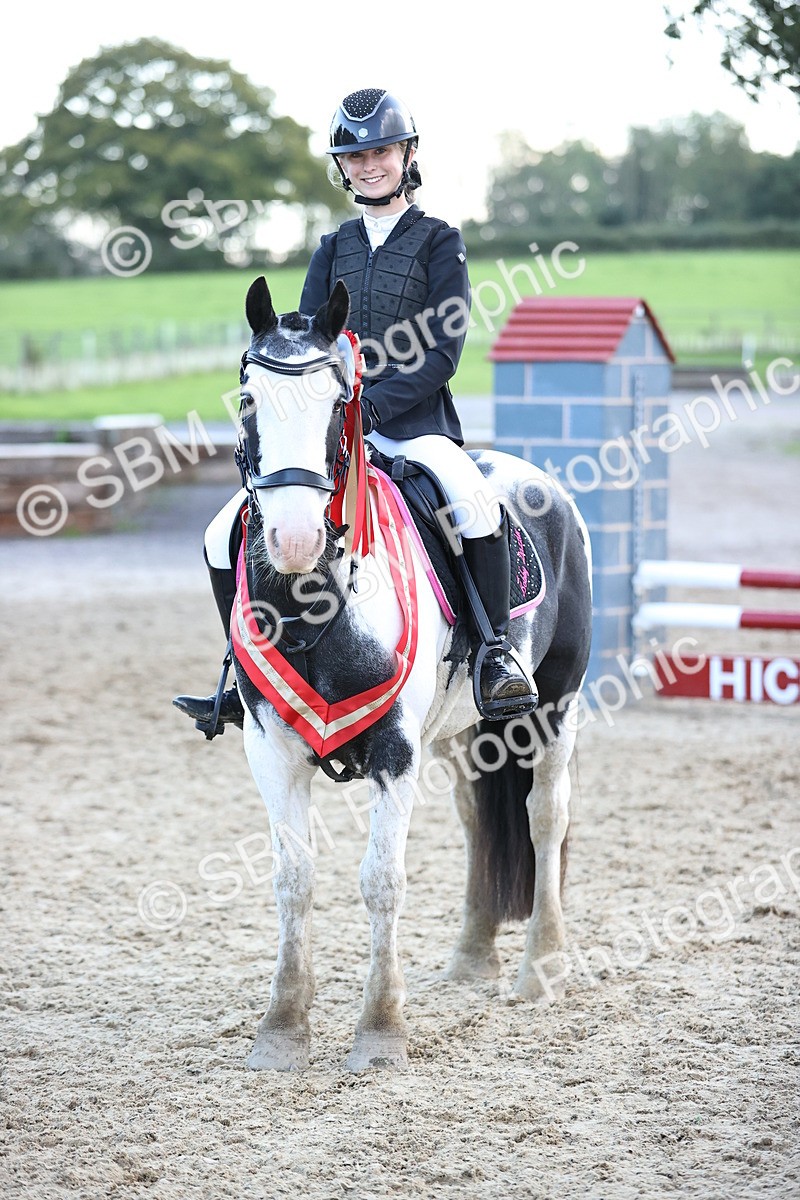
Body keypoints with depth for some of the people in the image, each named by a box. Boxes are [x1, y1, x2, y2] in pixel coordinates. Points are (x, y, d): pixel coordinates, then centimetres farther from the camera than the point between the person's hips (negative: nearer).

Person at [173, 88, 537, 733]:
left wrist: (370, 405, -19)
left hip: (413, 419, -5)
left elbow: (442, 353, -9)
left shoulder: (439, 241, 1)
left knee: (477, 507, -36)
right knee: (226, 534, -5)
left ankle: (496, 653, -21)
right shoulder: (333, 249, 16)